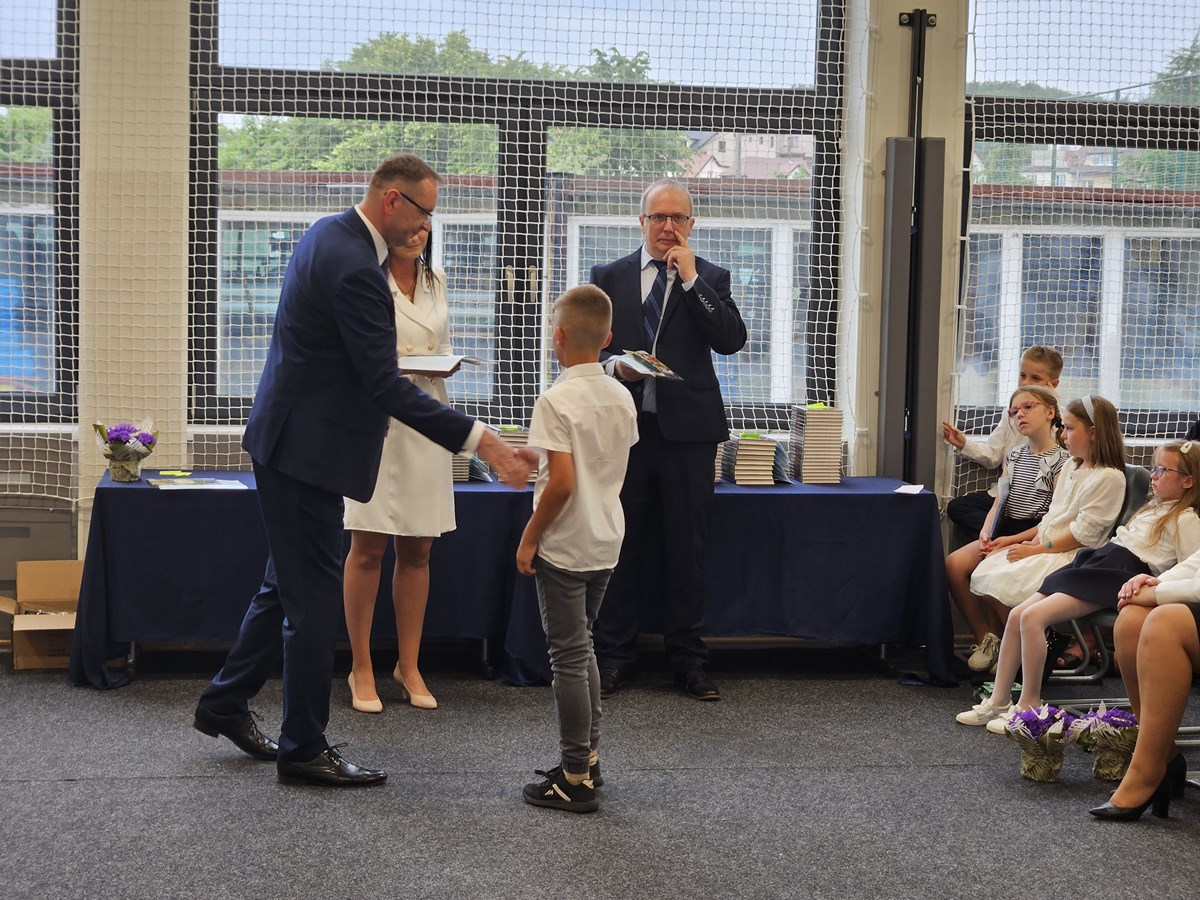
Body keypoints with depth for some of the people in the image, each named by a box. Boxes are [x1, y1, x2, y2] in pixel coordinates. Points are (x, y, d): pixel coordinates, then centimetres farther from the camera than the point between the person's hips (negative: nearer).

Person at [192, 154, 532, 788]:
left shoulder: (329, 234, 9)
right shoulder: (355, 267, -24)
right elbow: (384, 386, -26)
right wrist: (478, 440, -27)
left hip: (289, 442, 11)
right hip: (306, 450, -11)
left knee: (288, 584, 21)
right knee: (315, 599, -2)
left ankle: (224, 704, 32)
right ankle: (304, 748, 8)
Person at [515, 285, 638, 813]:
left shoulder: (556, 401, -18)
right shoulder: (622, 398, 4)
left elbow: (562, 482, -23)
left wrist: (530, 538, -13)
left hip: (563, 546, -7)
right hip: (607, 542, 7)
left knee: (569, 657, -1)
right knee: (581, 649, 21)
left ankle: (576, 780, 3)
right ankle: (586, 758, 27)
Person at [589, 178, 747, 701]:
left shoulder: (709, 279, 7)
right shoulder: (609, 277, 10)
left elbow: (732, 340, -8)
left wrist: (691, 279, -9)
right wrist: (614, 365, -12)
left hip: (687, 428, -1)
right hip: (624, 425, 1)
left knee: (686, 549, 3)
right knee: (620, 545, 4)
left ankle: (688, 659, 11)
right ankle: (613, 656, 12)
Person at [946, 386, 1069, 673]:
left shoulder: (1062, 461, -7)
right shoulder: (1014, 456, 16)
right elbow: (999, 502, 14)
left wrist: (1011, 540, -18)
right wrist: (986, 533, -6)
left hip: (1034, 538, -7)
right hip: (1004, 533, 7)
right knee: (953, 564, -16)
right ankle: (985, 638, -7)